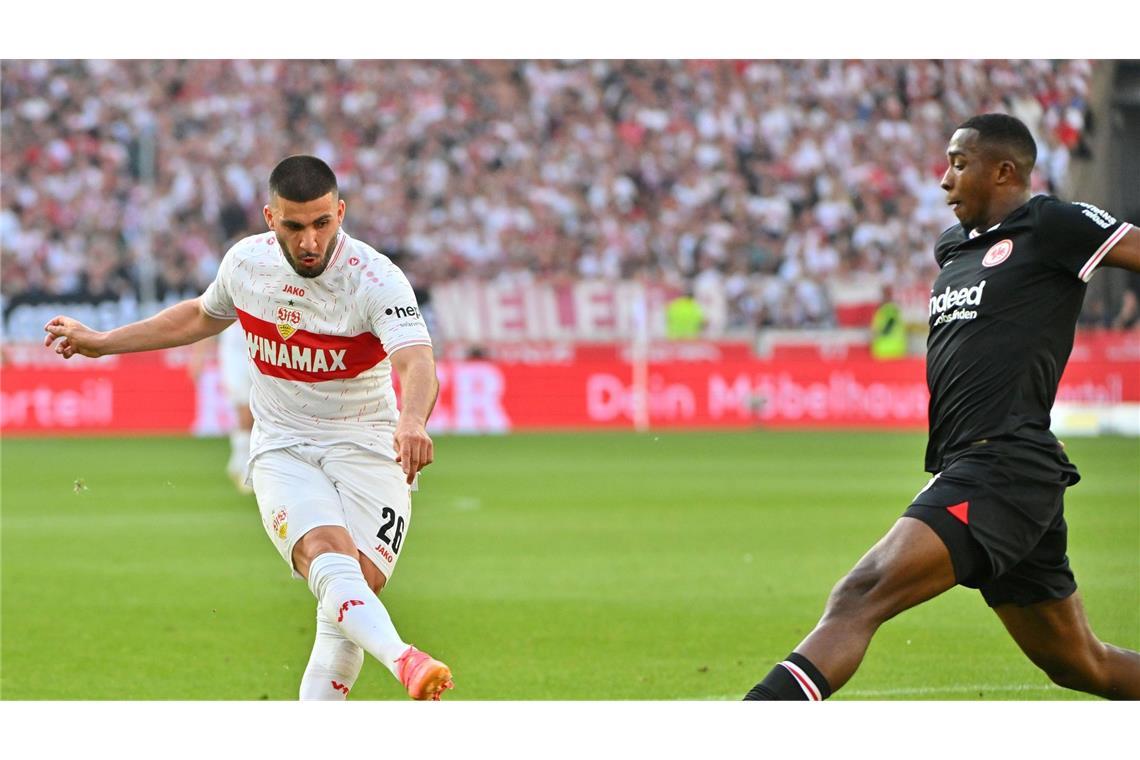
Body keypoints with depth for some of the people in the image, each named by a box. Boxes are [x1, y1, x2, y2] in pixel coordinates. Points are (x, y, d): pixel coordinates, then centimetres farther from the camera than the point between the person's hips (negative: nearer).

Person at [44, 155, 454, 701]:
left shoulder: (375, 279, -15)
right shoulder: (246, 262, 0)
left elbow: (417, 364, -32)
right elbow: (204, 315, 24)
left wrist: (412, 421, -55)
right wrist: (101, 342, 28)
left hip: (367, 450, -1)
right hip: (281, 450, 1)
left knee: (363, 581, -21)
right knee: (326, 552, -29)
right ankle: (404, 662, -54)